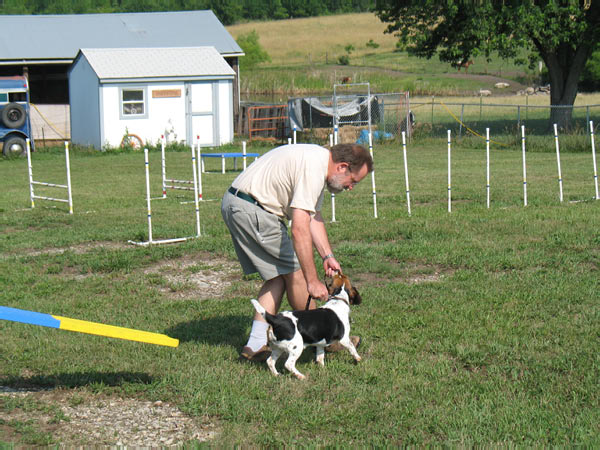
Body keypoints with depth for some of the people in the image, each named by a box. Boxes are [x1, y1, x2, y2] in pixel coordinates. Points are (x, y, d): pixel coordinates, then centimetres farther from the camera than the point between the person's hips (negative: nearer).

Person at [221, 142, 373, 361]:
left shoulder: (319, 163, 11)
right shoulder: (312, 169, -22)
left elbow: (313, 217, 18)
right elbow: (300, 229, -27)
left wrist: (328, 256, 8)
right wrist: (313, 281, -24)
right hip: (252, 209, -11)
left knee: (279, 276, 11)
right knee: (294, 271, -2)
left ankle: (257, 344, 7)